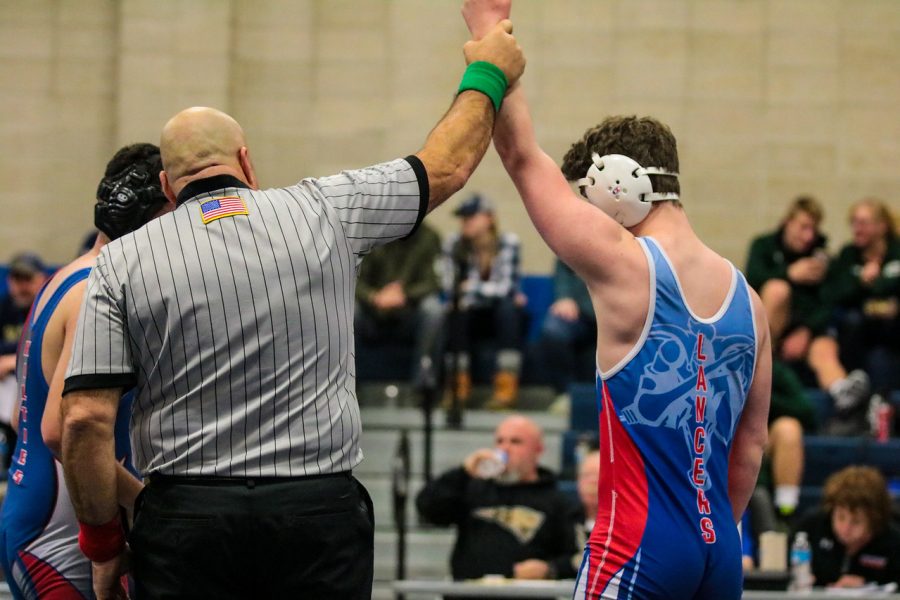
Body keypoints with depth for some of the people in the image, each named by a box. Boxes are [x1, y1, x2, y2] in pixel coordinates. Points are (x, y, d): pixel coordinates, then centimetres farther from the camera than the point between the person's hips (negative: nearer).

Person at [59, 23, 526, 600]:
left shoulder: (122, 261, 2)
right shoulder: (323, 210, 4)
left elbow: (86, 418, -5)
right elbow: (445, 168, 19)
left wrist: (102, 541, 5)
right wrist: (487, 76, 36)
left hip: (184, 516, 0)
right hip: (321, 510, 0)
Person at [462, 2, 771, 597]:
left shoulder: (626, 268, -10)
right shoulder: (747, 298, 10)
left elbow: (522, 155, -6)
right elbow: (752, 444, 15)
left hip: (637, 548, -7)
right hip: (720, 550, 7)